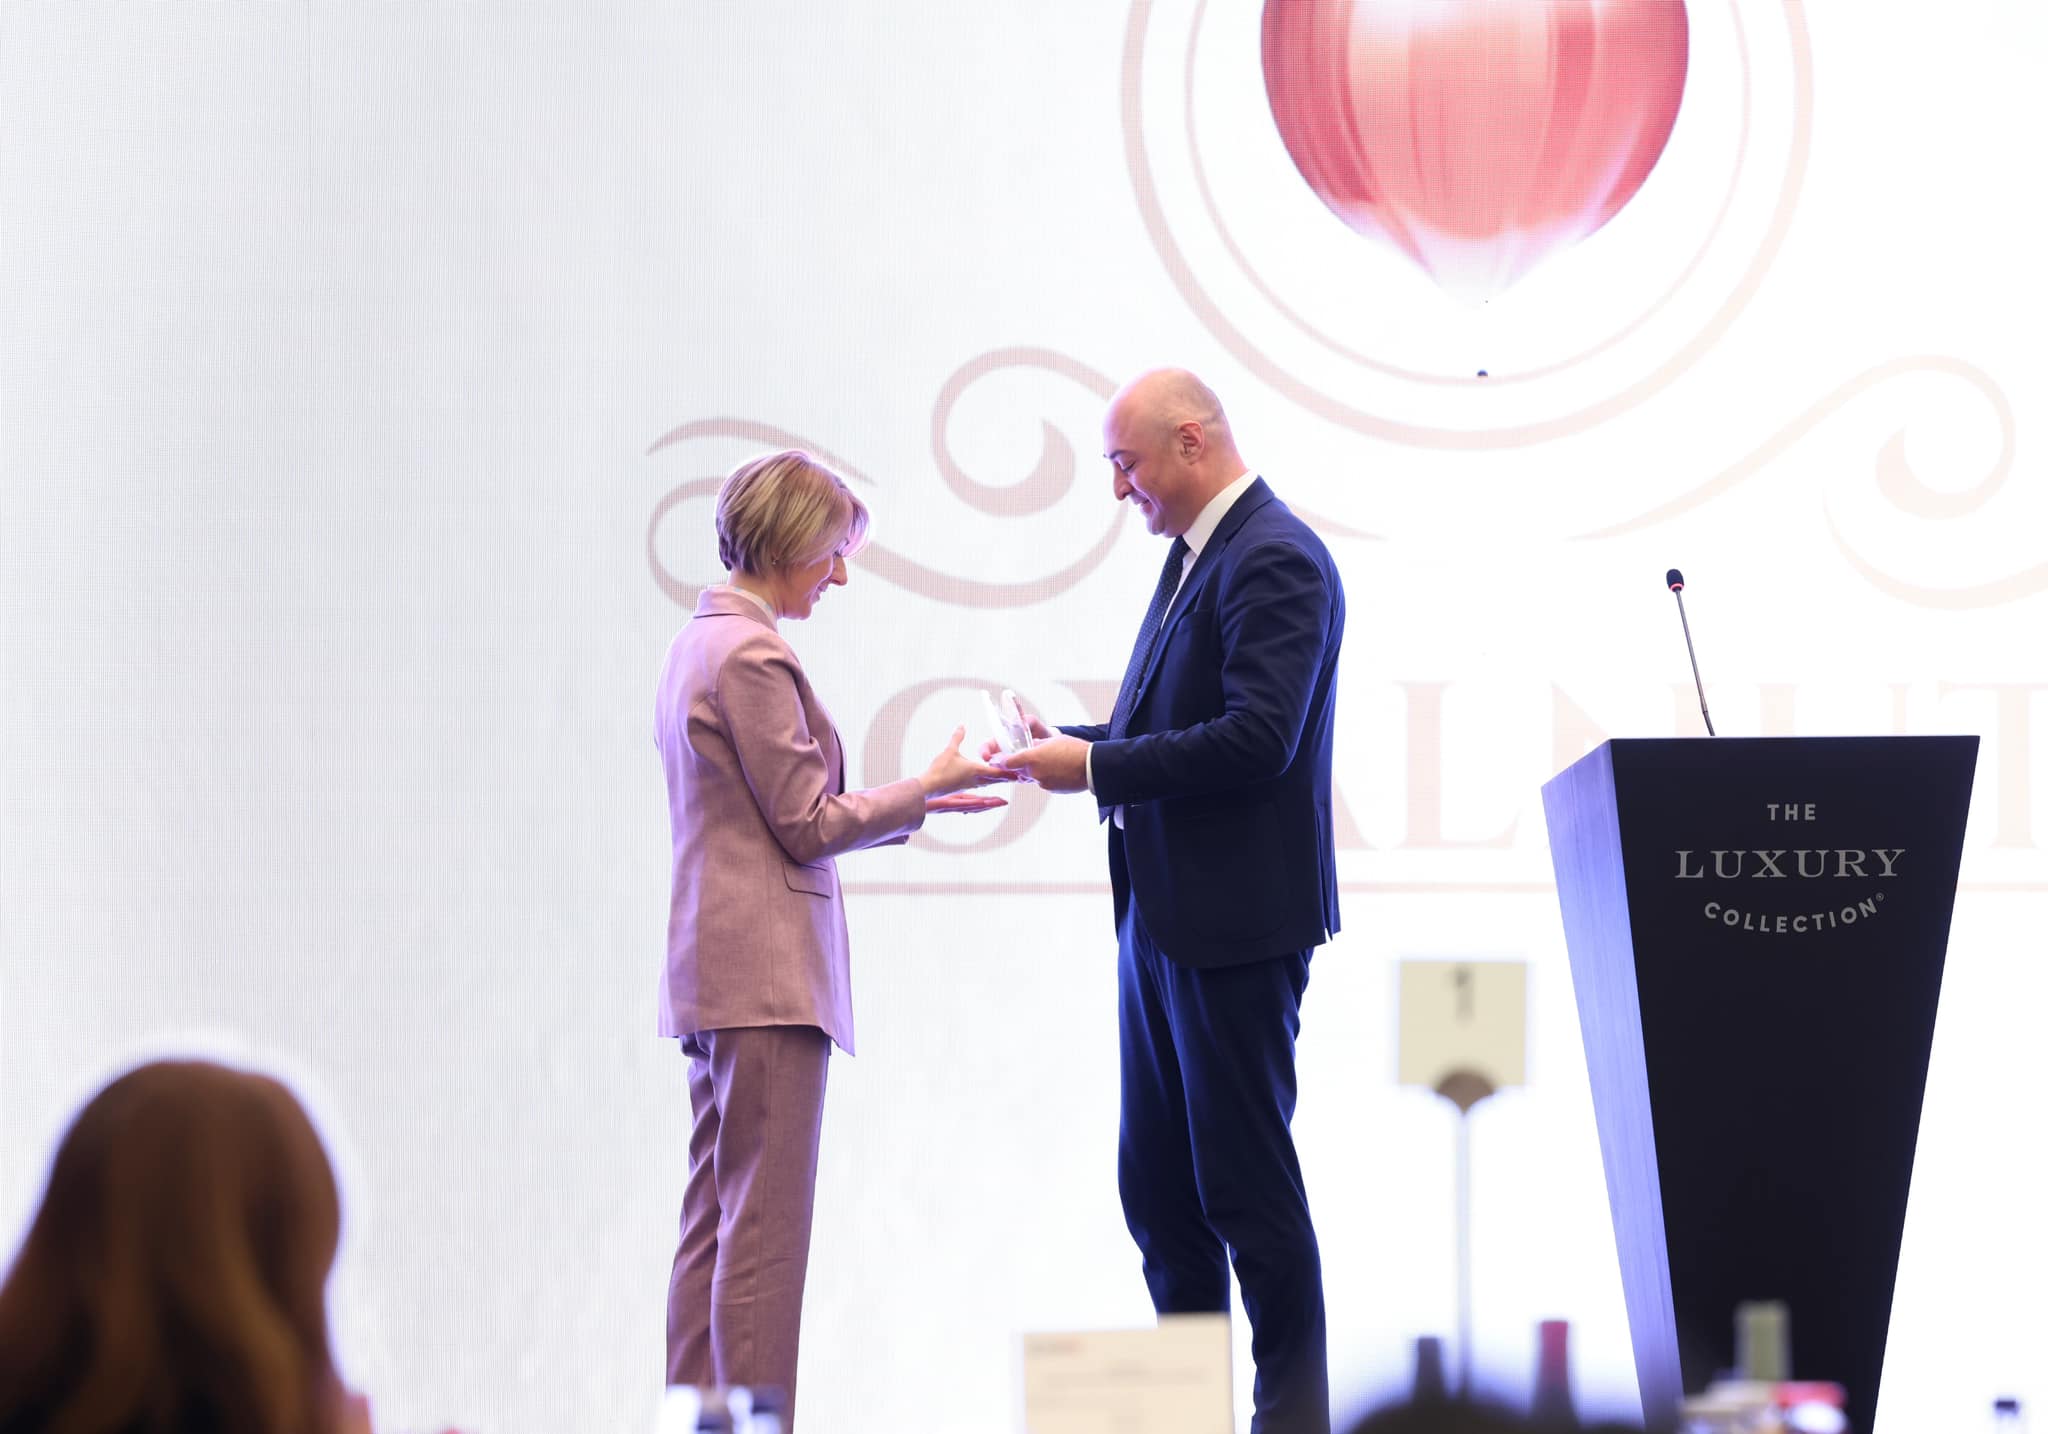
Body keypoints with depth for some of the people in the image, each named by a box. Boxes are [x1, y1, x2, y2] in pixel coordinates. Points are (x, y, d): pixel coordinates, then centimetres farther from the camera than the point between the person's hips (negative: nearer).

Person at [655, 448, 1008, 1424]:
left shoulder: (700, 645, 16)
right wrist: (929, 789, -4)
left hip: (714, 976, 10)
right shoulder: (753, 657, -14)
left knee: (713, 1224, 11)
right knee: (765, 1232, -7)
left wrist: (909, 808, 16)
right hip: (768, 974, -10)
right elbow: (808, 825, -13)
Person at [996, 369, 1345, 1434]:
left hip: (1235, 921, -10)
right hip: (1161, 915, 10)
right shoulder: (1196, 555, 16)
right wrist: (1072, 743, 5)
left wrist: (1098, 768, -19)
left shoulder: (1275, 559, -15)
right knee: (1156, 1184, 12)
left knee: (1246, 1182, -4)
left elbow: (1255, 739, -23)